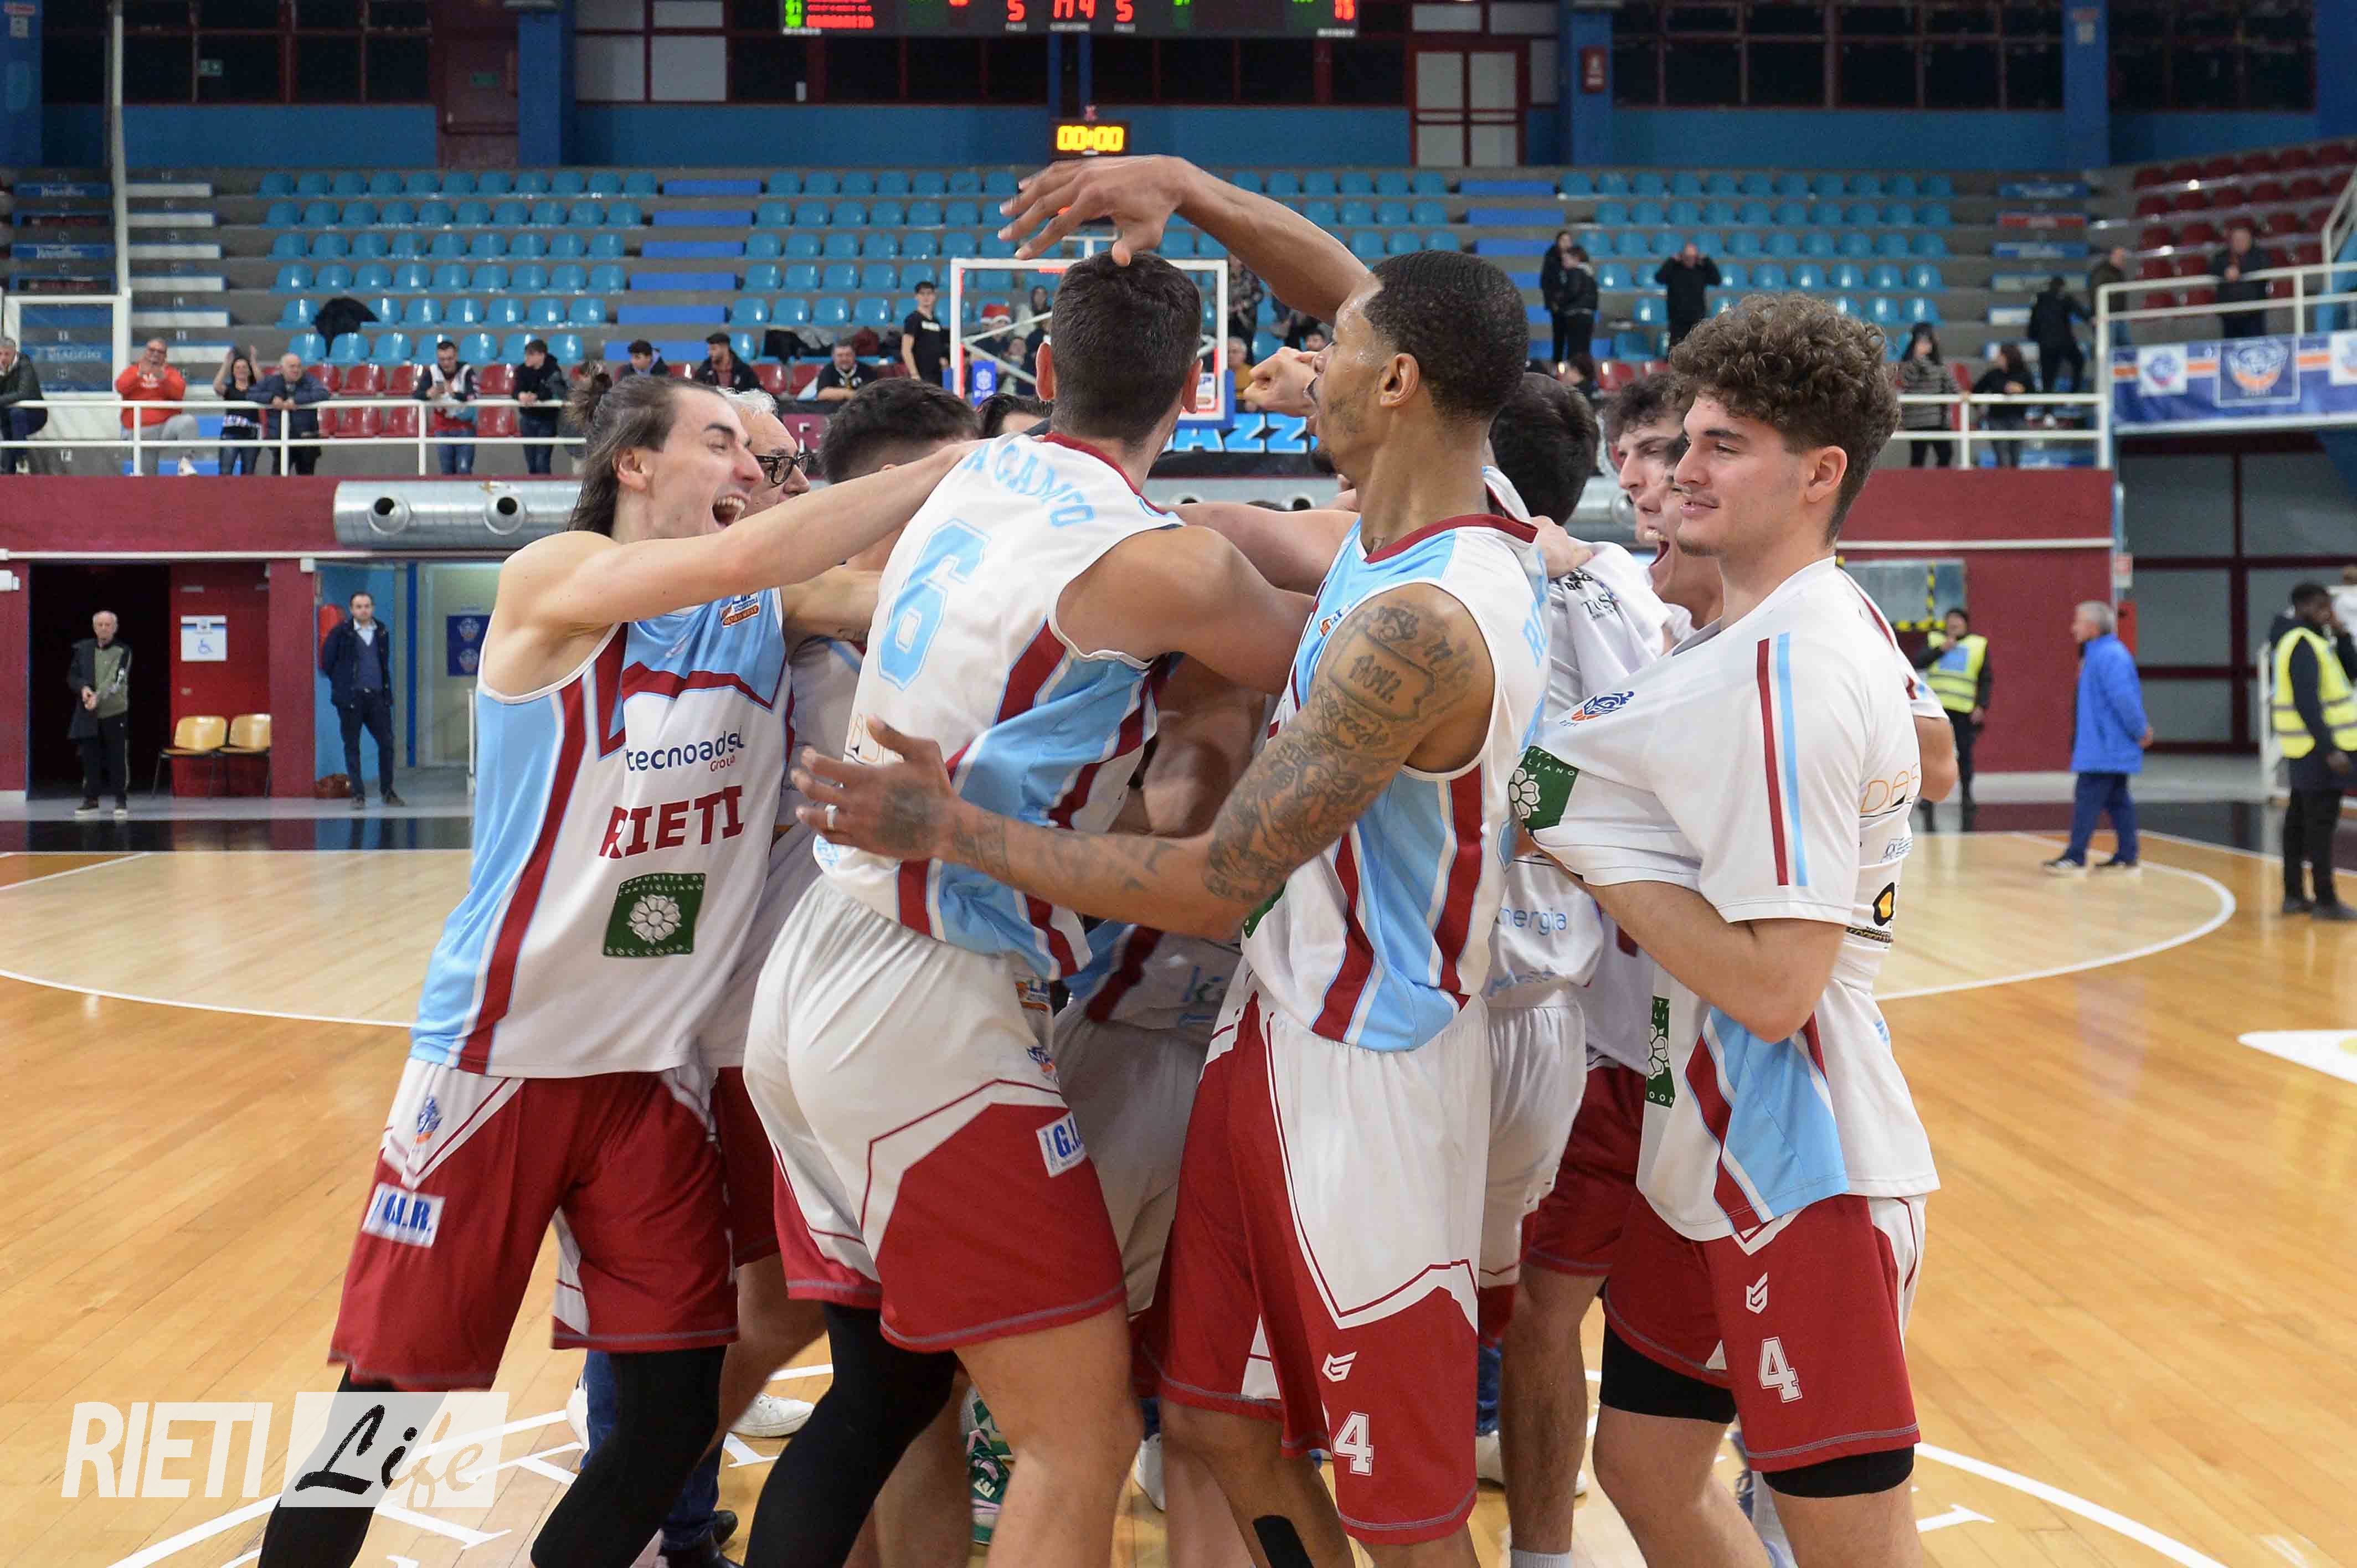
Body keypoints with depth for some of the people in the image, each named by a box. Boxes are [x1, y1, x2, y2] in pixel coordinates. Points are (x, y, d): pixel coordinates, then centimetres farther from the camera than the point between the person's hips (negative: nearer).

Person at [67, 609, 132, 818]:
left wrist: (99, 697, -28)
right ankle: (90, 799, 14)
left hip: (115, 712, -3)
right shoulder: (83, 649, 9)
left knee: (119, 758, -1)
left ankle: (121, 800, 7)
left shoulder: (123, 651, -3)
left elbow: (116, 680, -14)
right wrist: (83, 688, -12)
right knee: (90, 758, 6)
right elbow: (72, 676, 9)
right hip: (88, 714, 3)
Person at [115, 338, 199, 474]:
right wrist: (139, 375, -23)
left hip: (166, 426, -1)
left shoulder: (170, 371, 10)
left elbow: (179, 392, -10)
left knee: (188, 421, -32)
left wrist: (163, 379, -27)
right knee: (147, 474, 1)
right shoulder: (133, 370, 11)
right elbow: (121, 387, -9)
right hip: (142, 431, 1)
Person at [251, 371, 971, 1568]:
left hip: (654, 1068, 5)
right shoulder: (554, 580, -12)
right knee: (394, 1389, 3)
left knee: (674, 1417, 2)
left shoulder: (769, 617, 7)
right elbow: (745, 555, -25)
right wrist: (948, 468, -23)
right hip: (496, 1058, -5)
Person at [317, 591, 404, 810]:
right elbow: (327, 660, 0)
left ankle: (387, 792, 14)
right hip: (351, 697, -3)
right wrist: (340, 682, 3)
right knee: (352, 747, 2)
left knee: (387, 743, 2)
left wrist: (387, 689, 11)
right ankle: (358, 794, 6)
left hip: (377, 695, 3)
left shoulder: (382, 632, 8)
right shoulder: (341, 632, -5)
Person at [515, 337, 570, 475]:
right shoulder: (522, 370, -3)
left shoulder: (553, 370, -13)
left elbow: (553, 392, -26)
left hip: (547, 420, -4)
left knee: (542, 463, -12)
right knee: (531, 463, 11)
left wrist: (535, 397, -42)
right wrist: (521, 395, -40)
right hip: (528, 418, 4)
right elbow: (516, 391, -15)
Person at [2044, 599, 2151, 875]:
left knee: (2087, 799, -8)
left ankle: (2075, 858, -6)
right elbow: (2125, 696, 20)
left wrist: (2140, 731, -17)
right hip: (2111, 746, 10)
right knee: (2117, 800, 12)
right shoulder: (2097, 653, 14)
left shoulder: (2109, 656, -18)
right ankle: (2126, 858, 16)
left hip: (2104, 747, -10)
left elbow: (2125, 697, -24)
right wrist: (2140, 728, 15)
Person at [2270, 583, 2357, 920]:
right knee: (2321, 825, -6)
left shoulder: (2314, 642, 15)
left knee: (2300, 821, 14)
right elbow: (2307, 703, -24)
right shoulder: (2302, 645, -16)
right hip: (2318, 750, -10)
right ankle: (2325, 900, -3)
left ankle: (2294, 895, 20)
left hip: (2307, 750, 10)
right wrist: (2330, 749, -27)